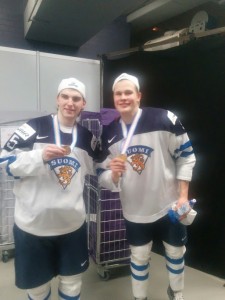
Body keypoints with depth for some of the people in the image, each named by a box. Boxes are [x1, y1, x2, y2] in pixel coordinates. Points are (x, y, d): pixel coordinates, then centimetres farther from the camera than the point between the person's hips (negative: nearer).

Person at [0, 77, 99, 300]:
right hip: (33, 223, -3)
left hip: (72, 223, 3)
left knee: (72, 282, 20)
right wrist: (40, 156, -23)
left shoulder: (87, 137, 4)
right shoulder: (35, 127, -11)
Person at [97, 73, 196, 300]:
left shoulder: (164, 119, -16)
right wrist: (114, 174, -24)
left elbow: (186, 156, -8)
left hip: (169, 204, -1)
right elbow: (103, 177, -1)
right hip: (134, 210, 2)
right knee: (139, 257, 18)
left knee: (175, 252, 20)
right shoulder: (108, 134, -6)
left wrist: (183, 195, -10)